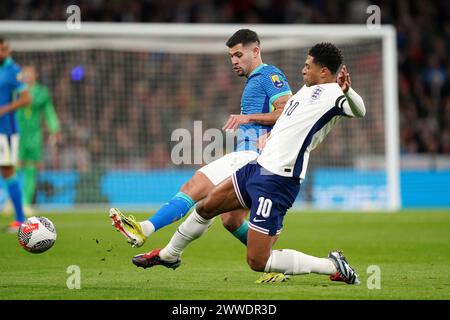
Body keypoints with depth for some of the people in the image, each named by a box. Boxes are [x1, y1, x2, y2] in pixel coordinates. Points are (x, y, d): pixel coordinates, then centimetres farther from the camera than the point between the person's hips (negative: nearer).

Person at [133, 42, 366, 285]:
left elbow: (358, 111, -35)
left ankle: (334, 266, -2)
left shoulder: (332, 94, -14)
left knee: (257, 261, -11)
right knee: (206, 207, 23)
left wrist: (346, 91, -54)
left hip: (277, 180, -10)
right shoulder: (309, 89, 14)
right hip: (259, 166, 10)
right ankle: (169, 255, 47)